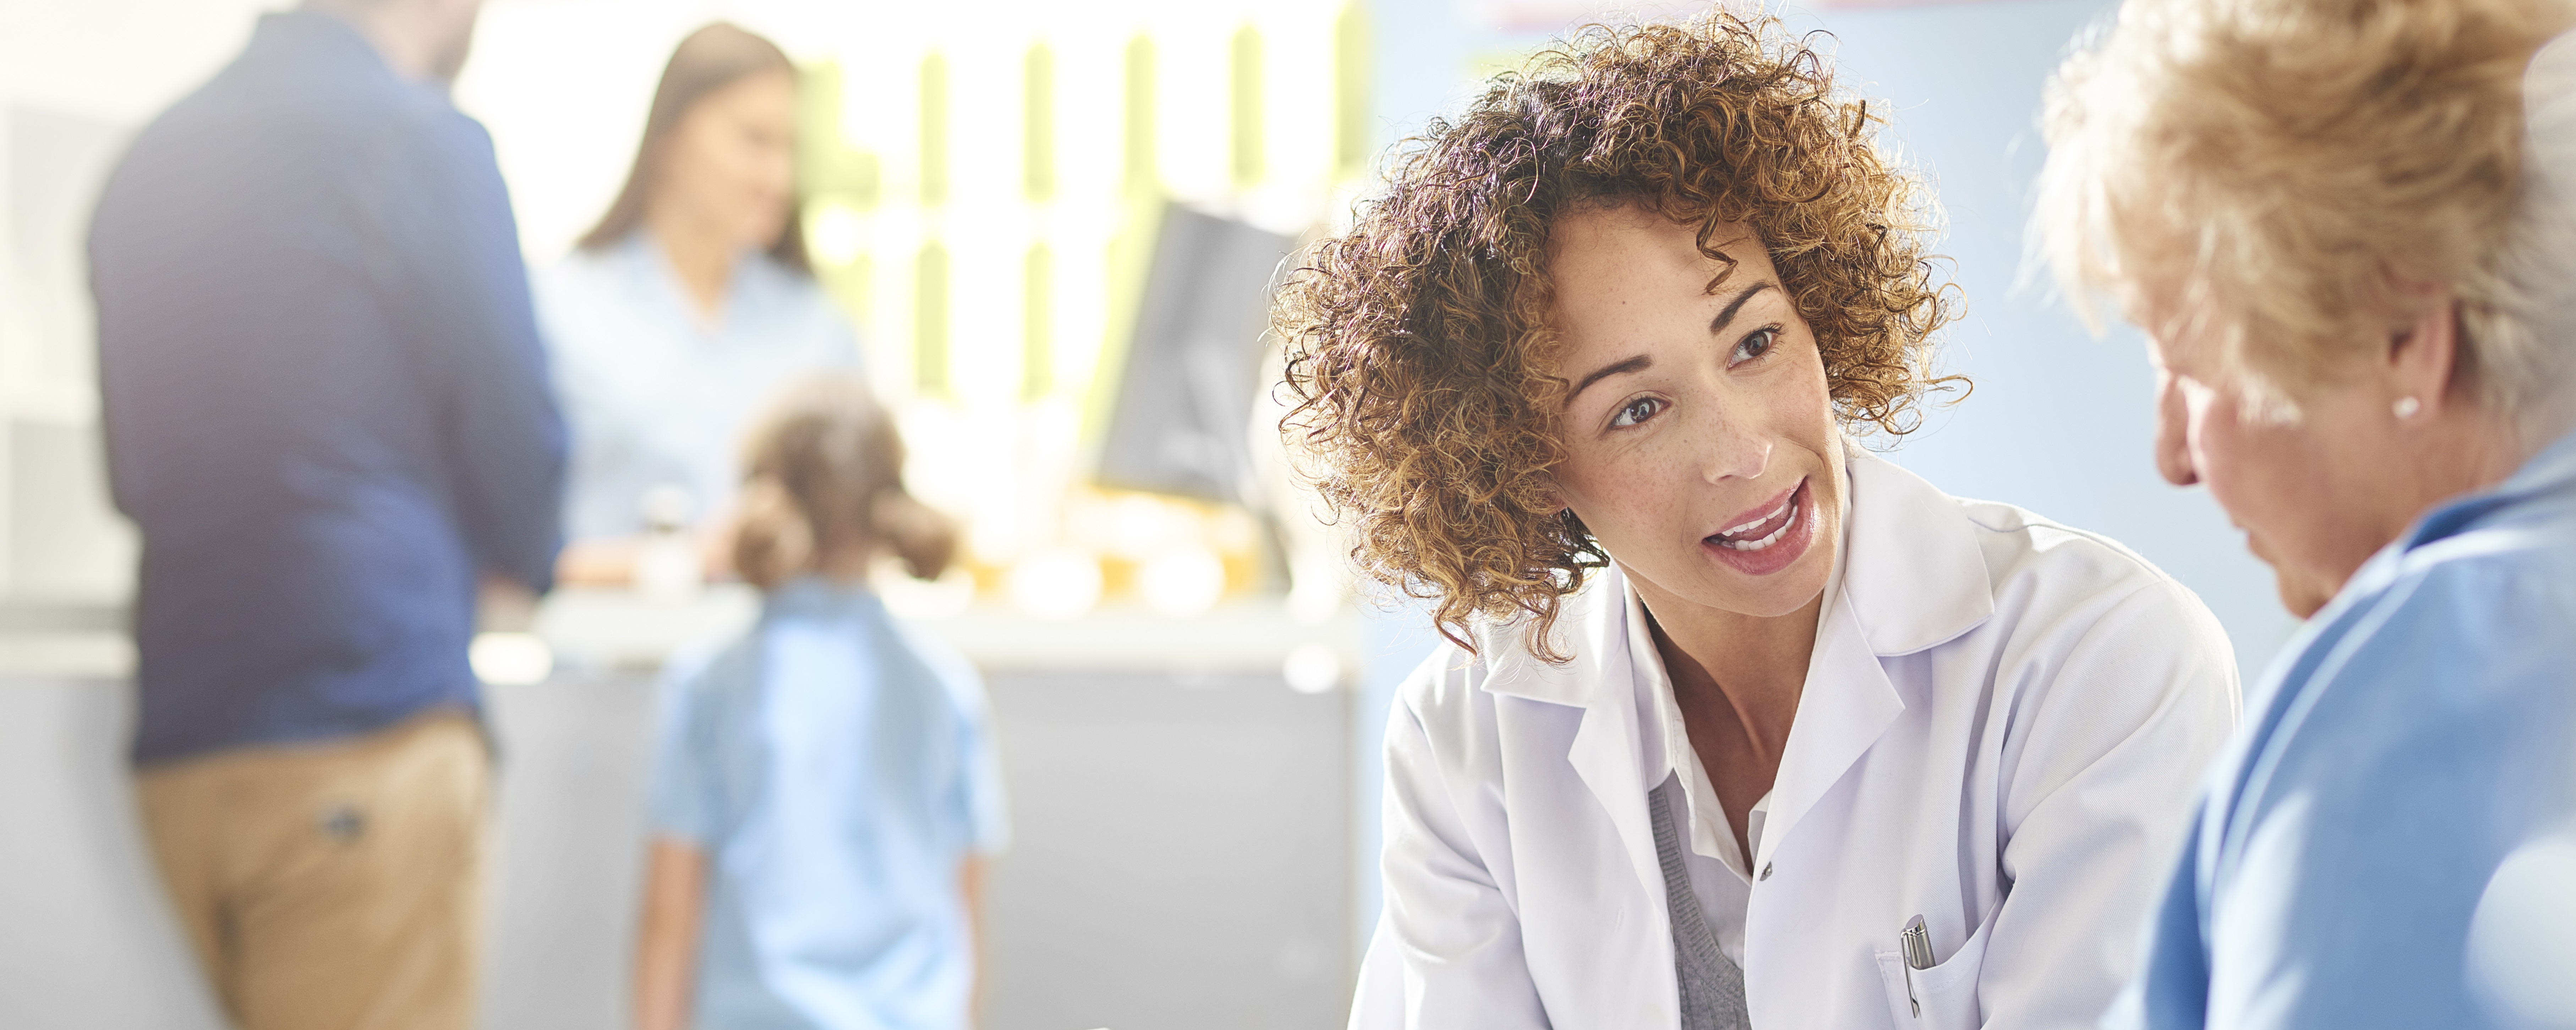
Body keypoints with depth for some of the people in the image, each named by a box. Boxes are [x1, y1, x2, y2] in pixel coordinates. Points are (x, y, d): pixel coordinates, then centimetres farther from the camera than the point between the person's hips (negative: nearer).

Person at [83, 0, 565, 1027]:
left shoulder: (156, 153, 14)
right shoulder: (422, 139, -7)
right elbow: (513, 430, -6)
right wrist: (526, 557, 17)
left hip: (178, 747, 7)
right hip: (366, 731, -7)